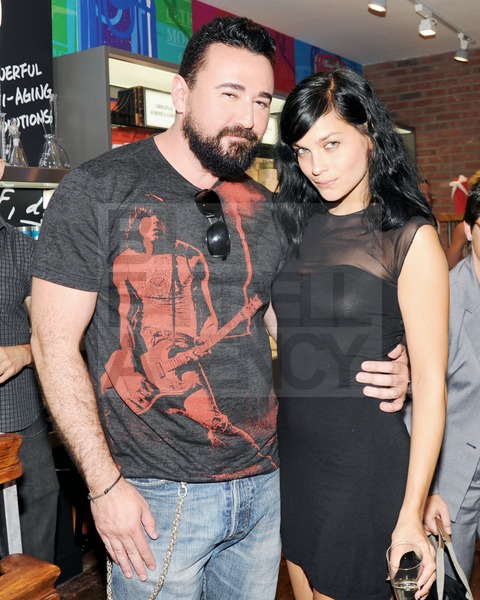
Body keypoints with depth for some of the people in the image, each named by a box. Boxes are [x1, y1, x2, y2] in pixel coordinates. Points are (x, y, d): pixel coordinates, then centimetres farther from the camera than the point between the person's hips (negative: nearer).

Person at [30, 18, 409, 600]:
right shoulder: (96, 191, -9)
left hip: (264, 484, 5)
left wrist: (380, 371, -4)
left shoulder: (264, 208, 6)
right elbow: (55, 342, -10)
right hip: (155, 497, -5)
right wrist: (105, 484, -14)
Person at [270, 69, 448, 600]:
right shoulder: (298, 226, 5)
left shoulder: (410, 237, -10)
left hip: (362, 459, -5)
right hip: (290, 451, 5)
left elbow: (430, 381, -12)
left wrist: (411, 515, -14)